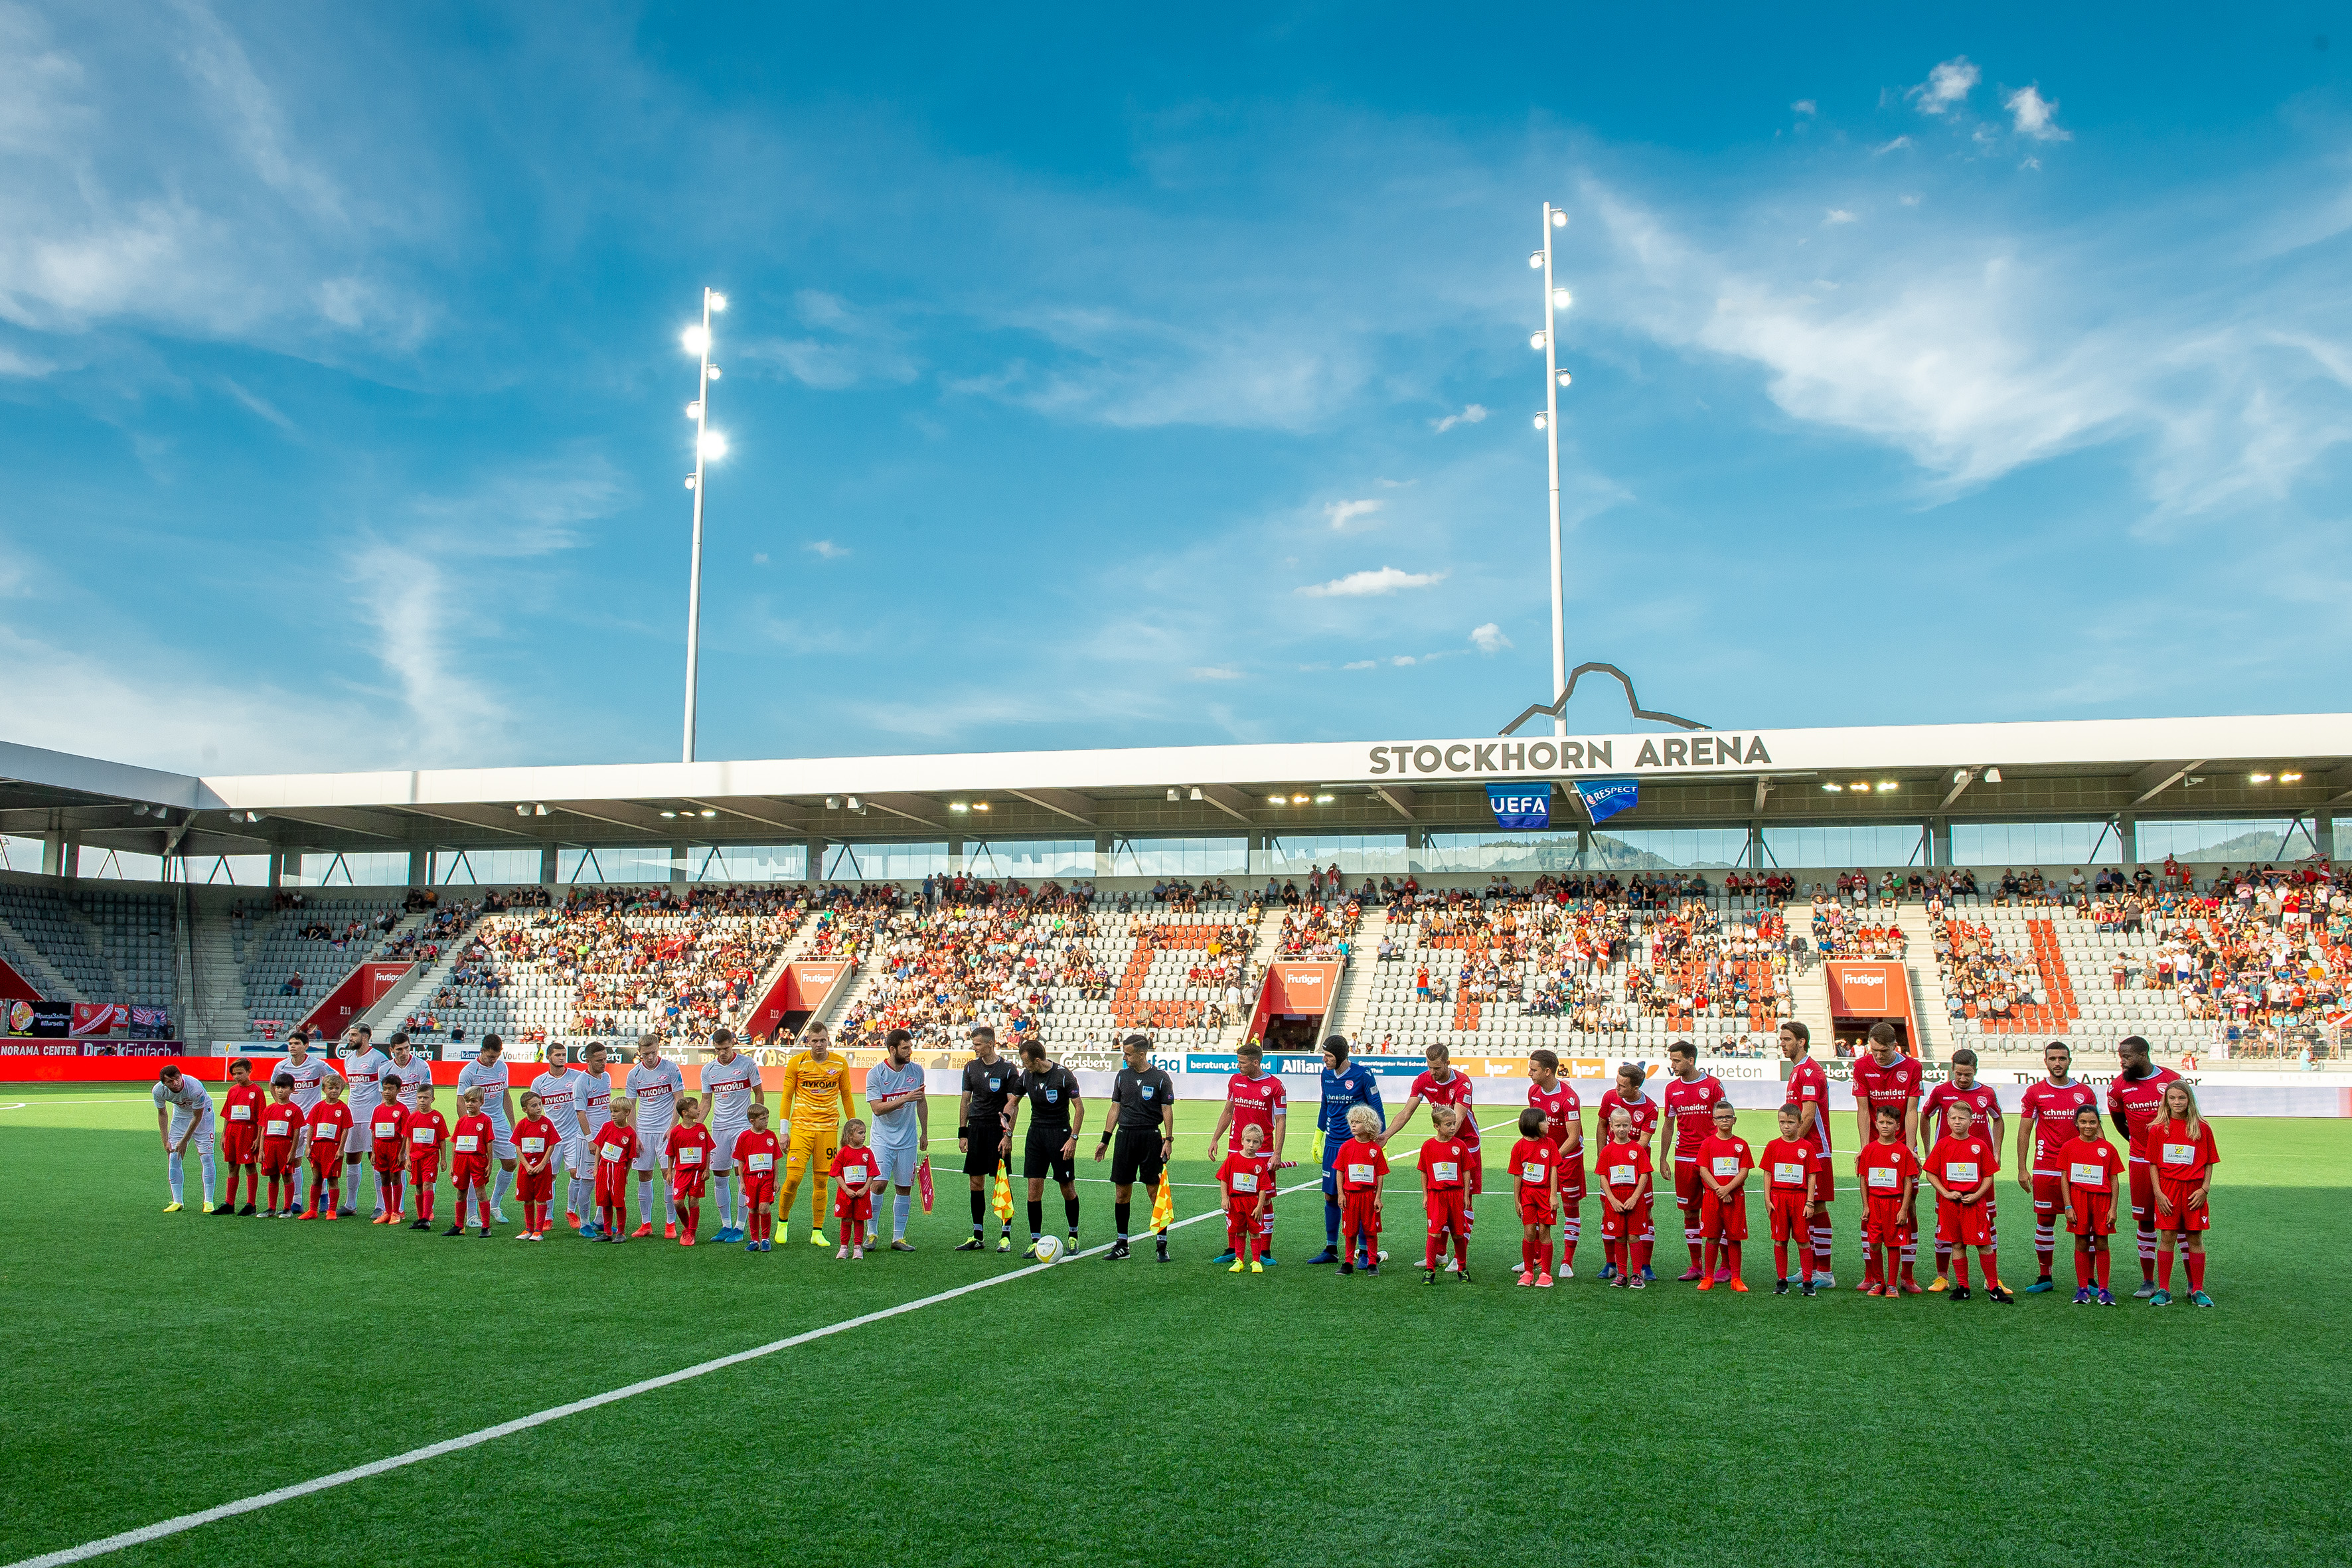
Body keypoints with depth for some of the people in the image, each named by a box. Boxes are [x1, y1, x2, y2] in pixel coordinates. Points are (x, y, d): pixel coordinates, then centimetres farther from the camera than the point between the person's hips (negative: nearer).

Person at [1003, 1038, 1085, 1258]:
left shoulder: (1064, 1075, -14)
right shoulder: (1026, 1075, 1)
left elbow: (1079, 1108, -8)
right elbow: (1014, 1104, 16)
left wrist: (1073, 1138, -14)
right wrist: (1008, 1134, 14)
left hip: (1060, 1133, -4)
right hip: (1035, 1133, 4)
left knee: (1068, 1189, 2)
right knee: (1034, 1189, -3)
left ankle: (1073, 1236, 21)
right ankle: (1035, 1241, 3)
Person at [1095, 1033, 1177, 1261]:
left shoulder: (1161, 1078, -2)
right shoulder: (1122, 1076, 10)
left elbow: (1167, 1110, -1)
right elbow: (1116, 1108, 15)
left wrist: (1168, 1140, -9)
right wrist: (1105, 1140, 12)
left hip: (1151, 1138, -4)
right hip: (1125, 1136, 4)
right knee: (1121, 1192, 4)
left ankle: (1162, 1244, 5)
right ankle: (1121, 1244, 14)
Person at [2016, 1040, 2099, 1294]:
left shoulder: (2086, 1092, 6)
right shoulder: (2035, 1092, 3)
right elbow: (2024, 1132, 5)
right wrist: (2022, 1169, 0)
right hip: (2044, 1169, 0)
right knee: (2044, 1223, 4)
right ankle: (2044, 1277, 14)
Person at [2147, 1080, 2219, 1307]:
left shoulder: (2202, 1128, 2)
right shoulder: (2158, 1128, 2)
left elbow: (2209, 1163, 5)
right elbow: (2153, 1164, 3)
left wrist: (2204, 1189, -6)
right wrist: (2158, 1192, -5)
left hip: (2194, 1190, 0)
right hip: (2168, 1189, 0)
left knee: (2195, 1238, 5)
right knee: (2167, 1237, 0)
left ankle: (2197, 1291, 13)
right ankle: (2163, 1290, 5)